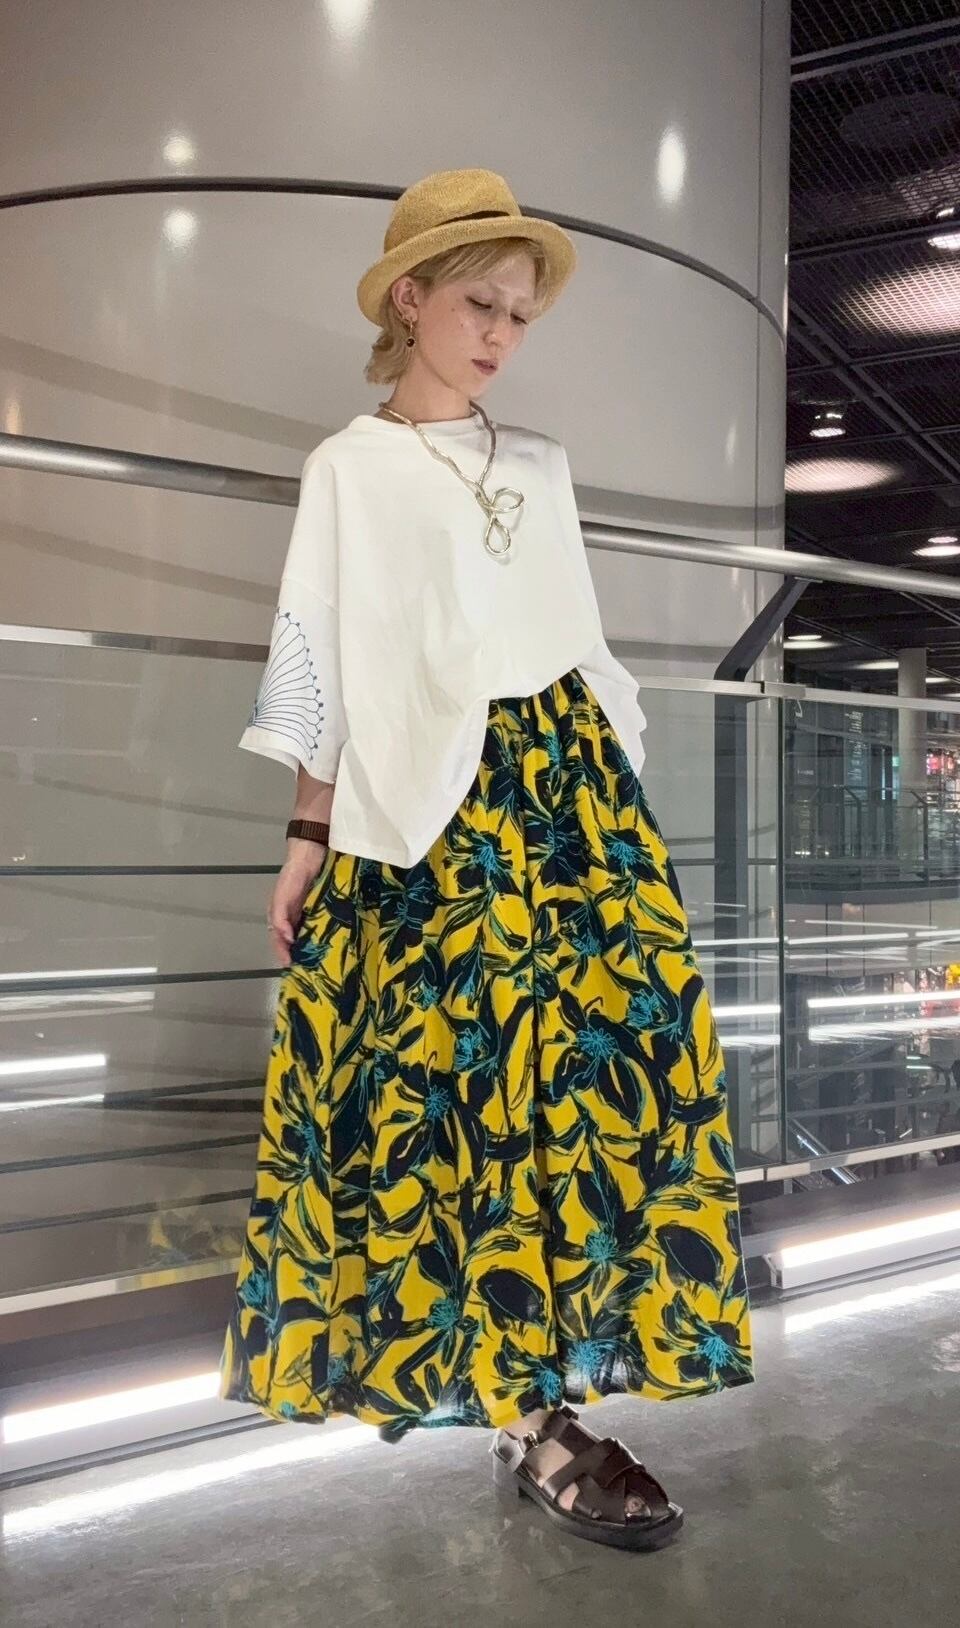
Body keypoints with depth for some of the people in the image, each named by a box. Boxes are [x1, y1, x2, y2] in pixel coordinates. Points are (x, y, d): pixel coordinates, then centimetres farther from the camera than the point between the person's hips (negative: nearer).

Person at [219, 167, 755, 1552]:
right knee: (465, 1066, -11)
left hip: (568, 779, 5)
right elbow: (321, 663, 3)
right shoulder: (349, 465, 6)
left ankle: (531, 1379, 4)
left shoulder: (541, 464, 18)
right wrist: (311, 834, -2)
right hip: (426, 810, -4)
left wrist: (609, 789, 14)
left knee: (601, 1030, -8)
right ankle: (532, 1418, -5)